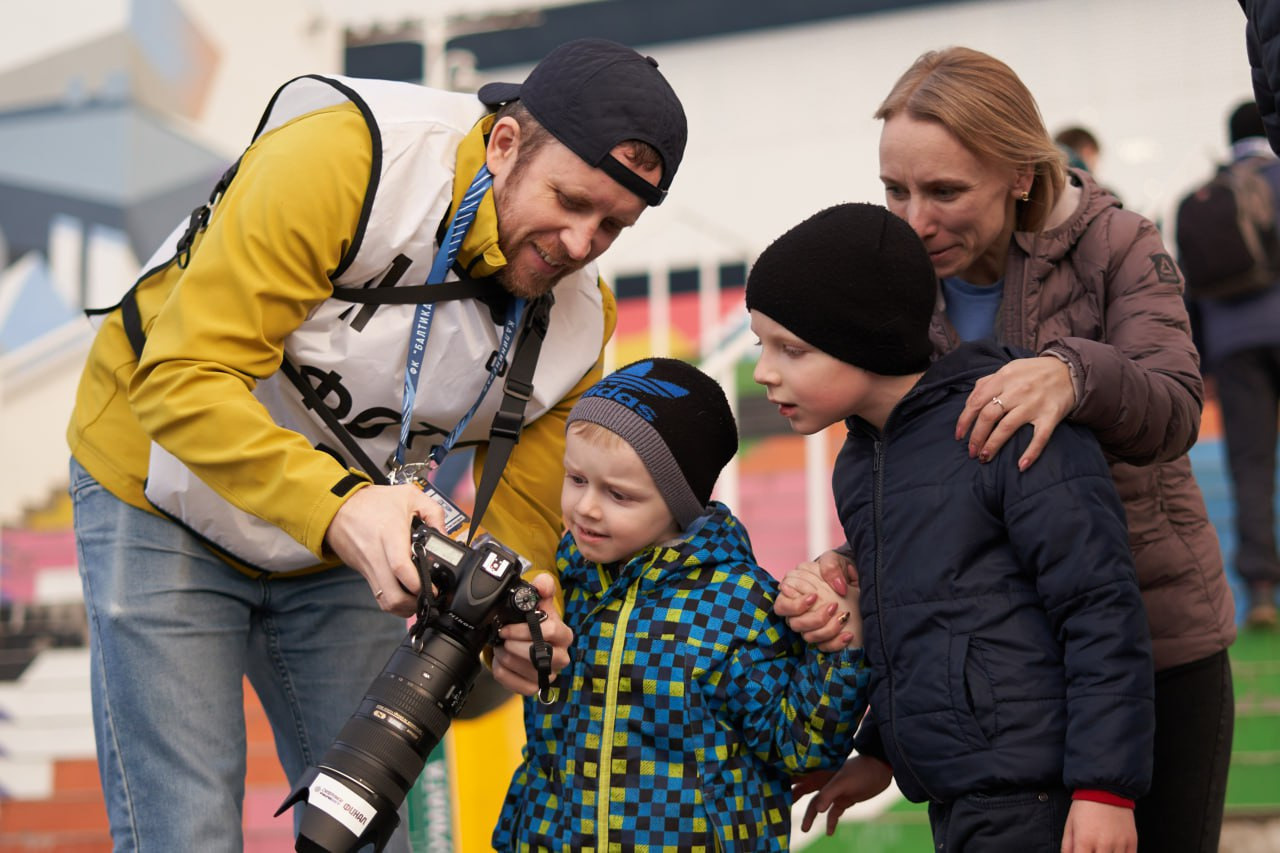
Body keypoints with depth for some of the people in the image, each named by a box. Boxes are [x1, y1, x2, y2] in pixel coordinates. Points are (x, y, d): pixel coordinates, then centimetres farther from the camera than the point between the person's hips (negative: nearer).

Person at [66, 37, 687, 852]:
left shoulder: (579, 316, -11)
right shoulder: (337, 160, -29)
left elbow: (520, 517, -6)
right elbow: (183, 380, -32)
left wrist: (515, 616, -30)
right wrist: (340, 507, -45)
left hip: (345, 544, 5)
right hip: (170, 500, -5)